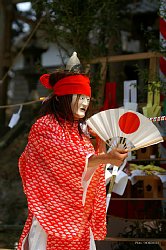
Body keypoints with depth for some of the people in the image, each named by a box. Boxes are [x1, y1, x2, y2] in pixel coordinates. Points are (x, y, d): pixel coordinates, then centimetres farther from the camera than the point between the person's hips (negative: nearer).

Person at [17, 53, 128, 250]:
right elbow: (64, 156, -23)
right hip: (53, 212, -7)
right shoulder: (44, 126, -7)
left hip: (79, 217, 7)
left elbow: (92, 174, 17)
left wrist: (101, 146, 3)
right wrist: (105, 158, -32)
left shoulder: (80, 131, 16)